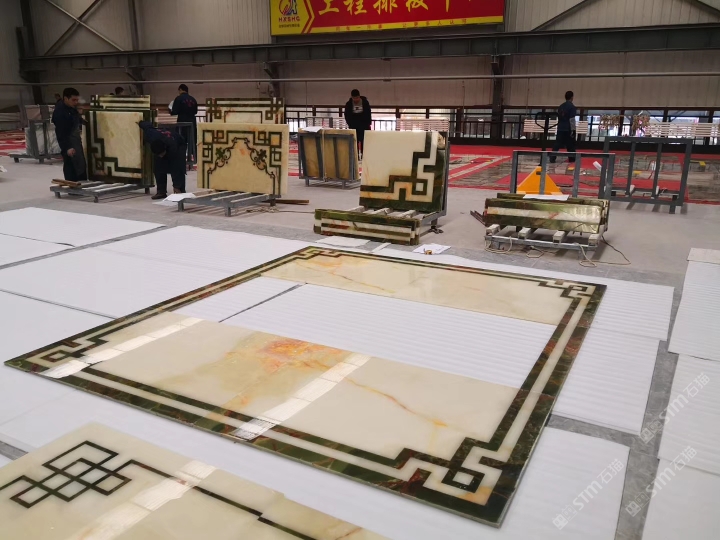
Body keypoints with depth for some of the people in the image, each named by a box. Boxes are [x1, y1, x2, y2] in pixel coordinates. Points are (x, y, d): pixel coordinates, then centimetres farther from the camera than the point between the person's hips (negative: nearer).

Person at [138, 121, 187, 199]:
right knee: (159, 168, -9)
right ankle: (161, 191, -4)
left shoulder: (172, 148, -46)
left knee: (178, 168, -21)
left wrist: (176, 186, -37)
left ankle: (181, 192, -17)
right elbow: (148, 125, -13)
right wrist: (140, 123, 11)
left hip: (179, 145, -5)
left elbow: (175, 169, -40)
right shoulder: (150, 136, -37)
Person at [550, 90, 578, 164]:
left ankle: (552, 158, -7)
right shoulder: (572, 106, -10)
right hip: (568, 129, -5)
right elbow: (572, 120, -15)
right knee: (570, 145, 7)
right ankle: (572, 159, 17)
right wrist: (573, 130, -14)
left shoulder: (560, 106, 10)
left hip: (560, 129, 5)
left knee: (557, 144, 3)